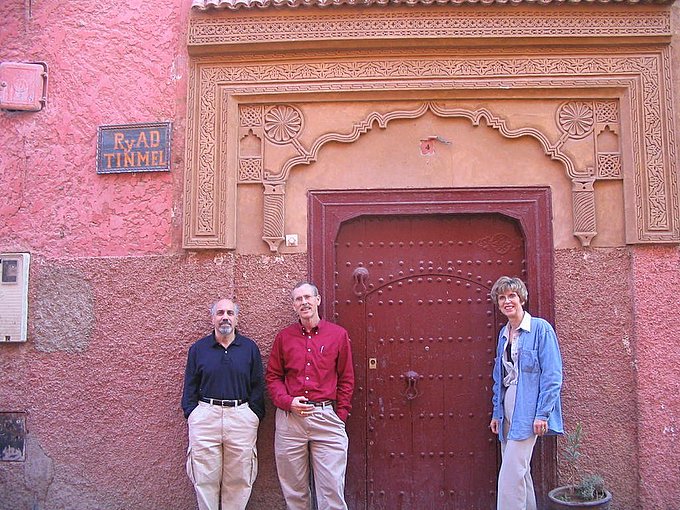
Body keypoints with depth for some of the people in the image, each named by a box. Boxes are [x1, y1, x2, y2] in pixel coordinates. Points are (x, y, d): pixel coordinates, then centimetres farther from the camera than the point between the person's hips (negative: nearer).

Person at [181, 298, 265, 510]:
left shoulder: (250, 348, 7)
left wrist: (255, 415, -1)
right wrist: (191, 413, 0)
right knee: (206, 479, 5)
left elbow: (257, 386, 6)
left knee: (239, 479, 5)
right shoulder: (198, 349, 8)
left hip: (241, 416, 0)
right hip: (205, 416, 0)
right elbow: (190, 386, 10)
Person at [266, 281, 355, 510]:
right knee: (294, 488, 10)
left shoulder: (338, 334, 5)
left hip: (326, 417, -1)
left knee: (331, 488, -2)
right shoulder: (284, 337, 9)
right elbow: (272, 377, 11)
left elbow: (346, 379, 8)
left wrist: (340, 415, 2)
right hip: (290, 418, 2)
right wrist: (288, 401, -6)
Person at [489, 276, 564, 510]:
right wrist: (496, 412, 16)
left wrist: (542, 413, -16)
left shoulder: (540, 328, -8)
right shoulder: (504, 333, 14)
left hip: (527, 410, -7)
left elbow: (552, 375, -12)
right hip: (508, 410, 7)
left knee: (511, 473, -10)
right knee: (520, 471, 13)